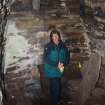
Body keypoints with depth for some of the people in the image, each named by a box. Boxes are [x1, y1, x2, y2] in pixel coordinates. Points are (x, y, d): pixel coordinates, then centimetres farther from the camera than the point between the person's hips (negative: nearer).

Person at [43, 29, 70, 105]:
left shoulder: (62, 46, -2)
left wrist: (63, 63, -16)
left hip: (60, 70, 5)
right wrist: (56, 65, -25)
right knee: (55, 87, -4)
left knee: (58, 87, 19)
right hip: (51, 71, -5)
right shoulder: (48, 46, -16)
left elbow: (67, 56, 3)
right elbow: (46, 59, -20)